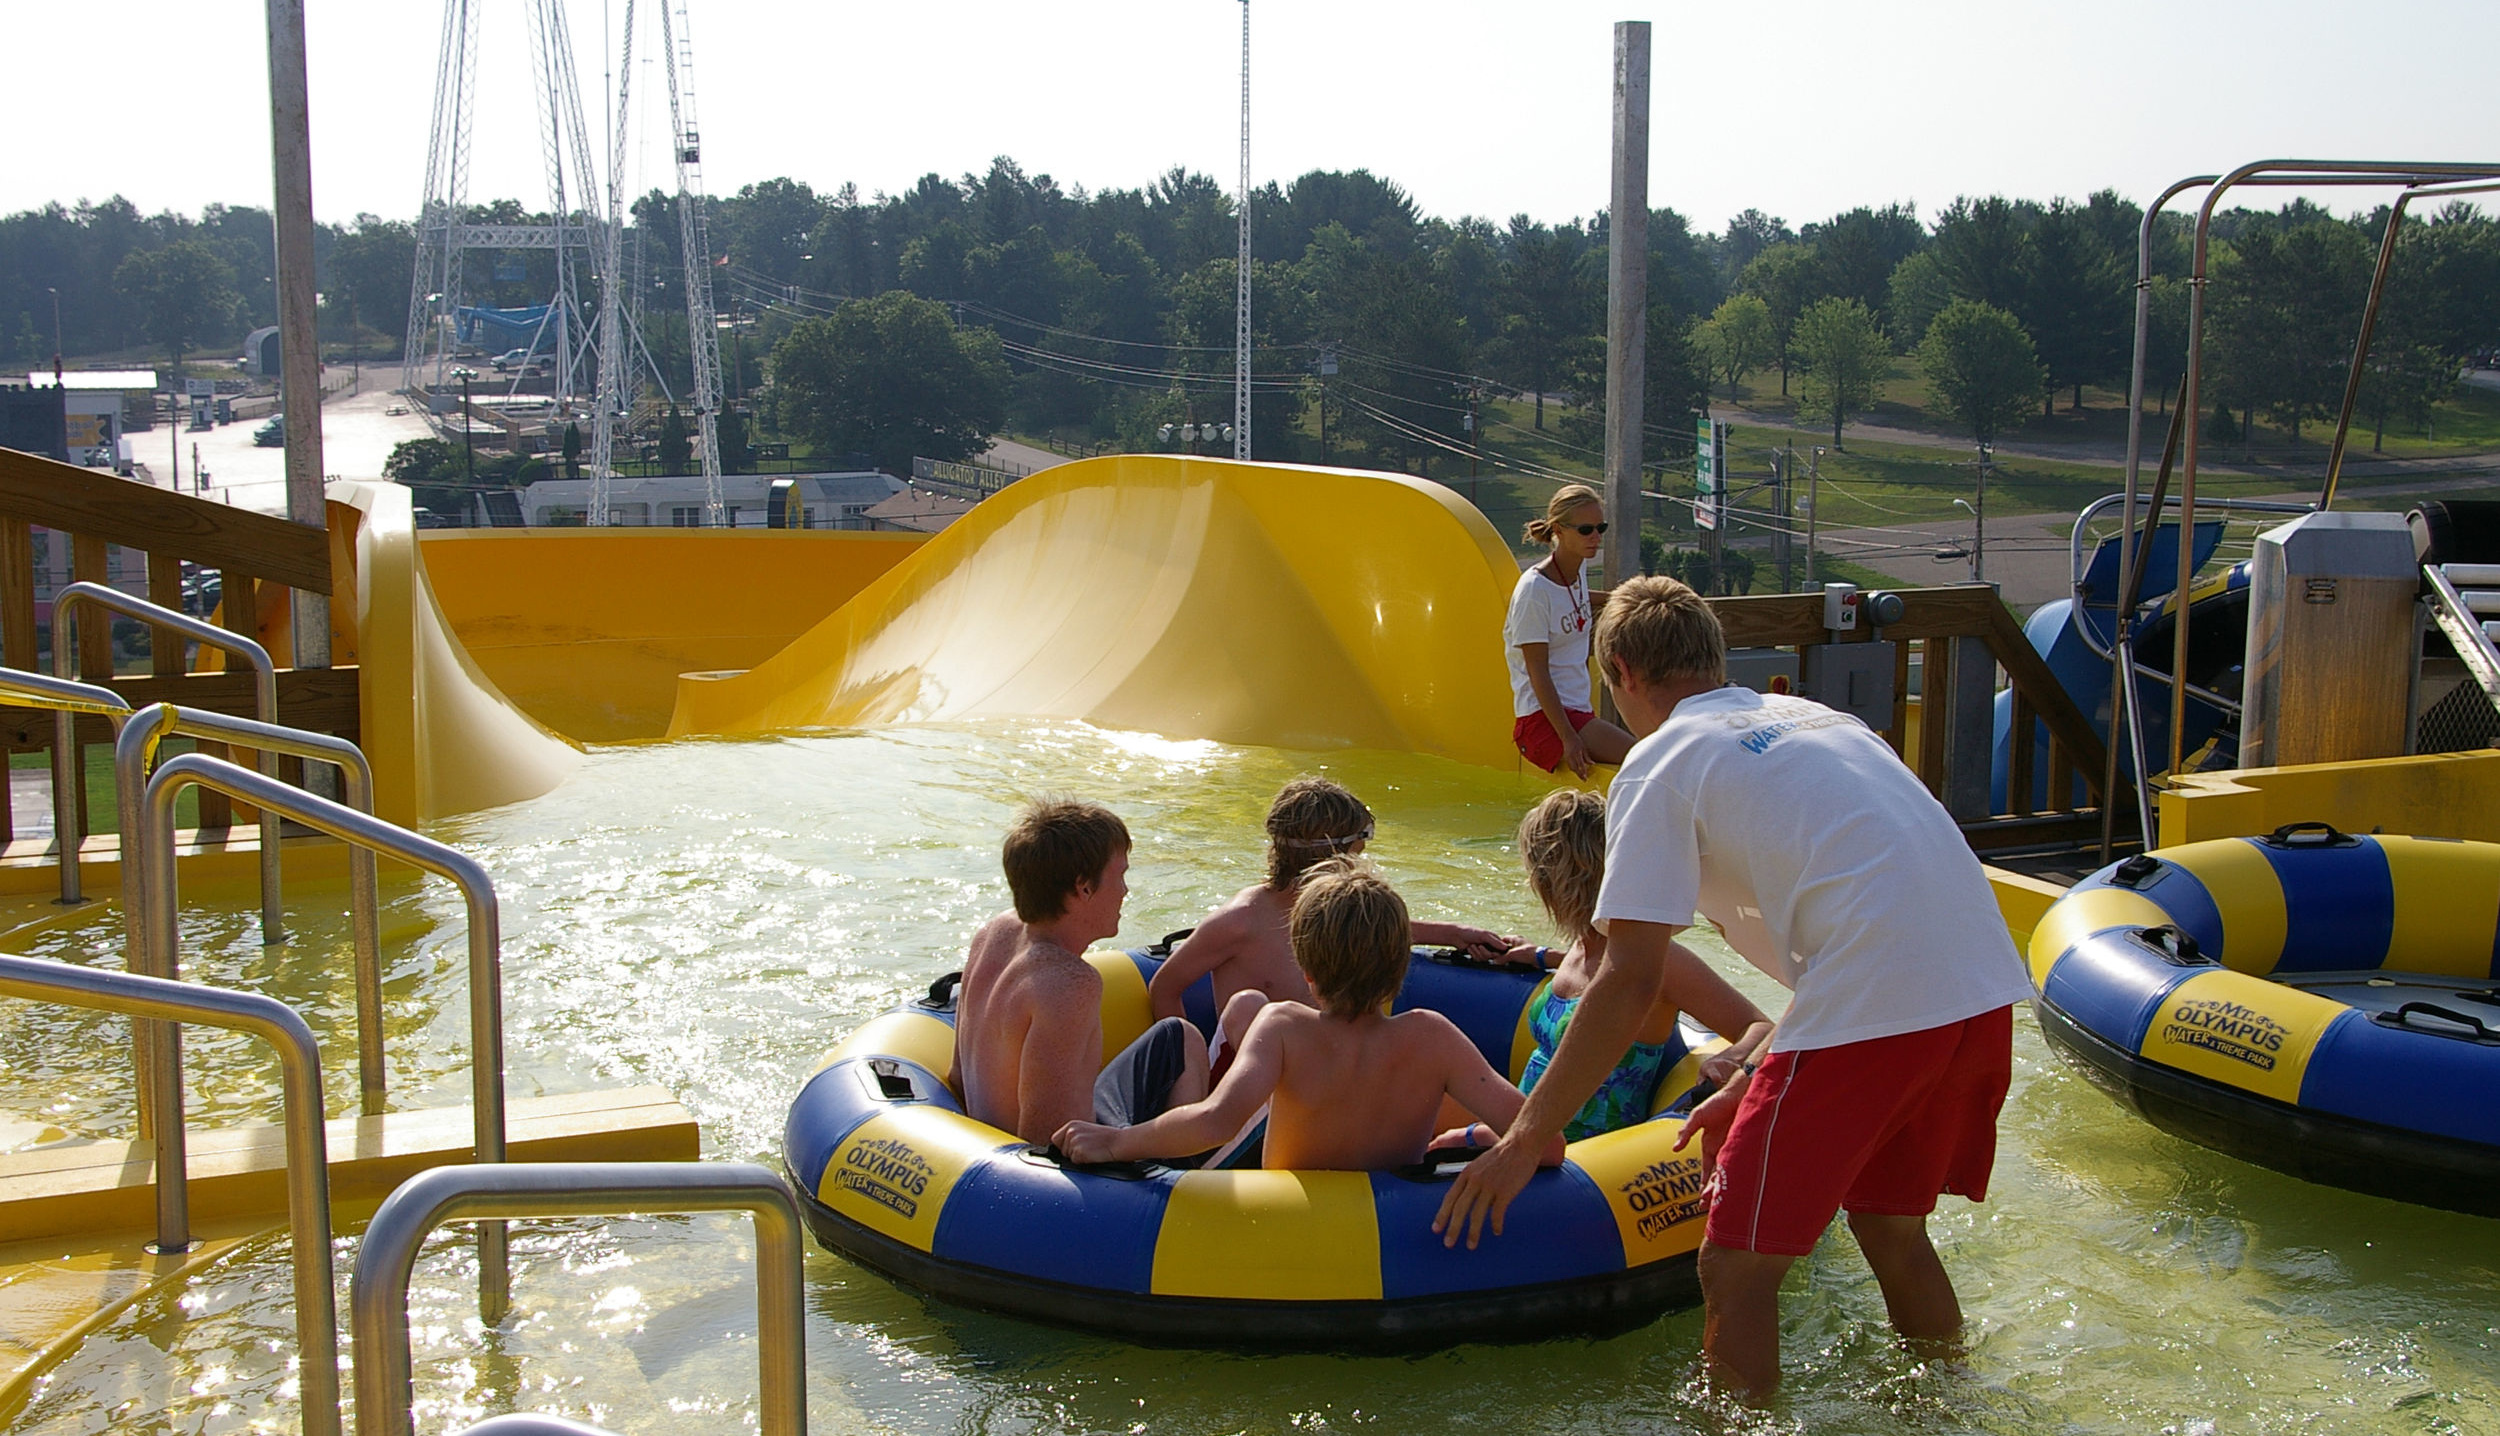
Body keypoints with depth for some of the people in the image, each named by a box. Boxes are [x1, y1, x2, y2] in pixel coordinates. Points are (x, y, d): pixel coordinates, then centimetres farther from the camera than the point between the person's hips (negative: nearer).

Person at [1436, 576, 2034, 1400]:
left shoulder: (1662, 759, 2)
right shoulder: (1813, 717, 24)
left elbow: (1631, 982, -6)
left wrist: (1524, 1139, 1)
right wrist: (1753, 1085, 33)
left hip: (1876, 1008, -8)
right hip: (1986, 991, 8)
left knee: (1736, 1269, 5)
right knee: (1890, 1228, 28)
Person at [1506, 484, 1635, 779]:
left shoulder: (1578, 572, 10)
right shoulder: (1534, 589, -13)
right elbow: (1538, 674, -17)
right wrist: (1568, 738, -23)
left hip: (1578, 712, 9)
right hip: (1543, 719, -9)